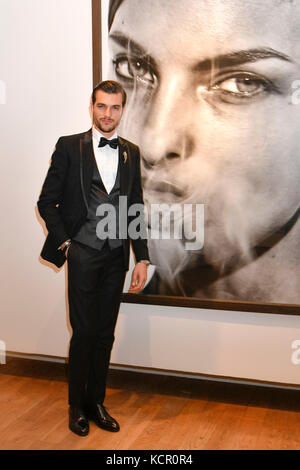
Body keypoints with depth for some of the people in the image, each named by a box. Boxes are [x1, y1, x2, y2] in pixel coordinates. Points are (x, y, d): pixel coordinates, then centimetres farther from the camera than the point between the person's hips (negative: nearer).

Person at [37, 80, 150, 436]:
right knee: (84, 333, 1)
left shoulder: (131, 152, 10)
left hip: (116, 256, 4)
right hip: (83, 255, -3)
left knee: (105, 334, 10)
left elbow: (136, 208, 10)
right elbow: (47, 202, 1)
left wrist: (142, 258, 5)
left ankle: (96, 403, 26)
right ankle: (77, 406, 21)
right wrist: (64, 242, -7)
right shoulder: (69, 146, -1)